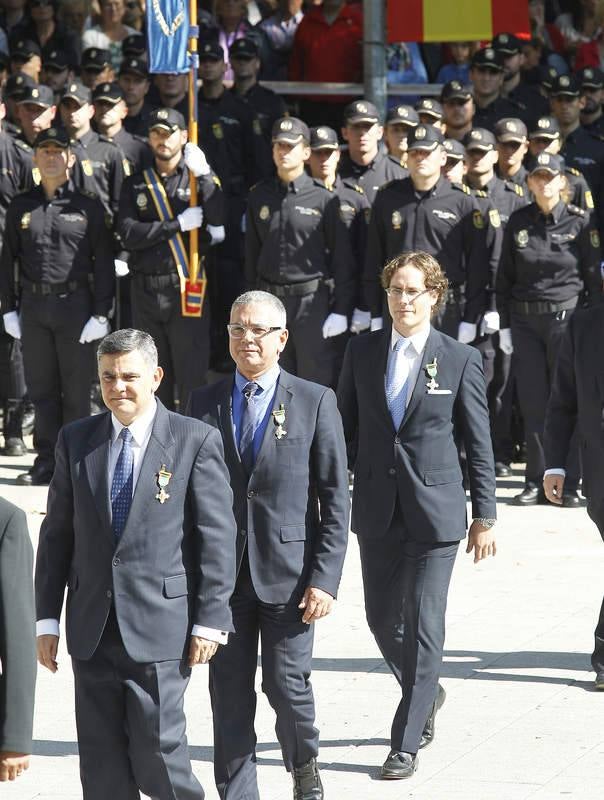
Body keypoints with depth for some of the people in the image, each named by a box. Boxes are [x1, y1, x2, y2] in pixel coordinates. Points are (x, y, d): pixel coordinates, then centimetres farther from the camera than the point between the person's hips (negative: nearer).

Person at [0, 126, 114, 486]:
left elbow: (104, 264, 0)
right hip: (33, 304, 3)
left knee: (77, 388, 0)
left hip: (74, 303, -3)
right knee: (41, 388, 7)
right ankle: (48, 461, 13)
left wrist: (101, 314, -7)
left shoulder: (88, 207, 1)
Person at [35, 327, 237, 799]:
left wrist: (210, 619, -7)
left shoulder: (196, 441, -3)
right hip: (92, 629, 4)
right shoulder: (76, 441, 8)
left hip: (160, 626, -4)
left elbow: (217, 536, -3)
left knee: (157, 748, -7)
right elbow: (57, 533, 11)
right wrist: (47, 618, 7)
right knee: (101, 760, 6)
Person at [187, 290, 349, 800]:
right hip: (222, 574, 2)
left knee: (287, 685, -2)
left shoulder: (315, 402, 0)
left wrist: (324, 579, -9)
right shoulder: (204, 404, 8)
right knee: (230, 695, 3)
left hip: (288, 572, -2)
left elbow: (335, 499, -2)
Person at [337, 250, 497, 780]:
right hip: (377, 511, 3)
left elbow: (479, 445, 0)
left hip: (435, 511, -3)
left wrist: (485, 517, -2)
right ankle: (426, 694, 39)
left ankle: (406, 743, 3)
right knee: (382, 618, 11)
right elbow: (345, 429, 11)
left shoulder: (461, 360, -3)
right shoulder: (362, 352, 5)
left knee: (424, 627, -4)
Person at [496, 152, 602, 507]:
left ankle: (569, 483, 6)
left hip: (567, 318, -3)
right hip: (525, 321, 3)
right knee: (533, 403, 5)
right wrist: (505, 324, 5)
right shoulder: (518, 222, 5)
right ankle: (536, 481, 13)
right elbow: (505, 276, 9)